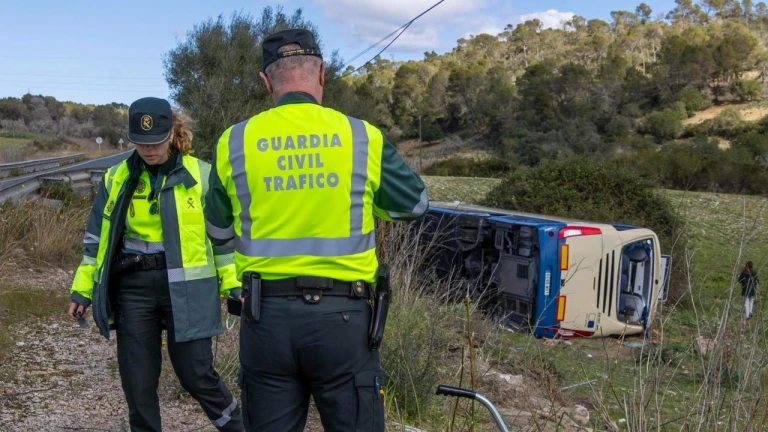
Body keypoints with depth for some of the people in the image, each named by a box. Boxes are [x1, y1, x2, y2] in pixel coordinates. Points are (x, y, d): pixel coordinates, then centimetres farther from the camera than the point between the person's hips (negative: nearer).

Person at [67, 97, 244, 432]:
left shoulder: (202, 175, -1)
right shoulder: (117, 178, 6)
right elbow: (96, 238, 13)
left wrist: (233, 285, 1)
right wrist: (82, 290, 12)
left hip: (185, 290, -3)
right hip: (132, 290, 3)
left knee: (197, 376, 1)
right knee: (137, 382, 7)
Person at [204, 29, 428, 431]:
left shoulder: (234, 143, -1)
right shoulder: (363, 137, -5)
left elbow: (218, 232, 11)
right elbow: (415, 204, 10)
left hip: (266, 315, 2)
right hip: (342, 314, -1)